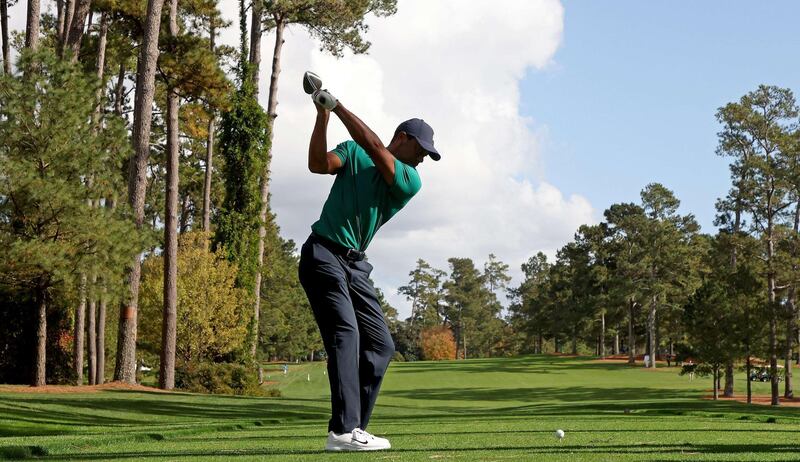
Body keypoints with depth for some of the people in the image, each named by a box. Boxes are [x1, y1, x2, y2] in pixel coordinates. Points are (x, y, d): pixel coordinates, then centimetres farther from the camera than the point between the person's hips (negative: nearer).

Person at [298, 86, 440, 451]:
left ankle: (352, 429, 3)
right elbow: (318, 164, -14)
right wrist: (323, 116, -23)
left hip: (355, 265, 6)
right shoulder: (352, 151, 4)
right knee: (345, 332, -21)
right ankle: (343, 430, -29)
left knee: (381, 345, 1)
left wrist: (337, 106, -16)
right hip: (323, 254, -6)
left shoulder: (410, 182, 5)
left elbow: (374, 147, -10)